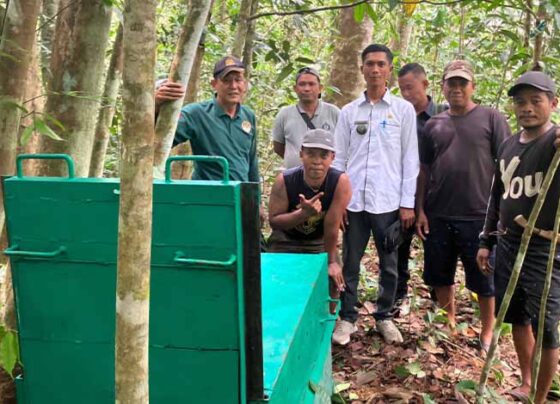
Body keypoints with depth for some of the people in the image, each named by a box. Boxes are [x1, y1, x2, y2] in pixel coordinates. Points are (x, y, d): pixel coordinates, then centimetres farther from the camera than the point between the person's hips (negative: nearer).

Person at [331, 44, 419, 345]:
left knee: (389, 264, 10)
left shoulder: (403, 110, 2)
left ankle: (385, 316, 26)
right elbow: (339, 158, 8)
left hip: (388, 200, -1)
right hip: (354, 200, 1)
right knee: (350, 262, 8)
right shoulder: (348, 112, 7)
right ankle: (347, 317, 21)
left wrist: (408, 203, -3)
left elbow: (410, 159, 1)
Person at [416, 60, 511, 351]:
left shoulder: (491, 118, -1)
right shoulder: (433, 125, 9)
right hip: (438, 215, 4)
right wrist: (420, 210, 4)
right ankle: (448, 325, 34)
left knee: (484, 280, 8)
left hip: (480, 216, -4)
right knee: (440, 275, 15)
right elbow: (424, 170, 10)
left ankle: (487, 333, 26)